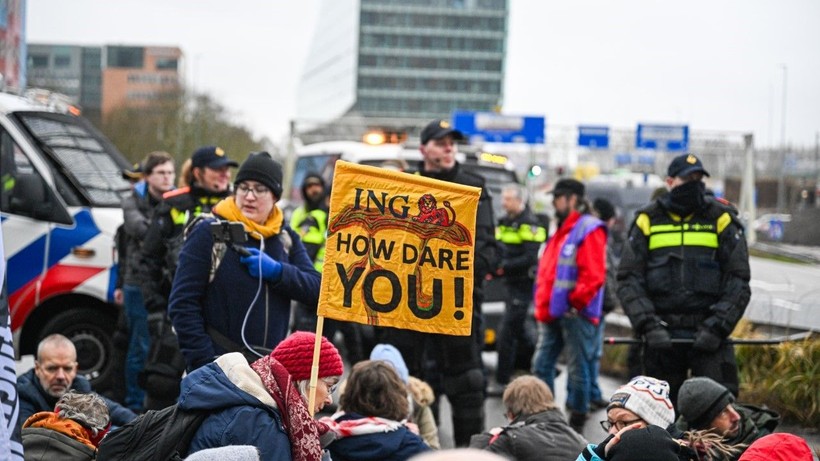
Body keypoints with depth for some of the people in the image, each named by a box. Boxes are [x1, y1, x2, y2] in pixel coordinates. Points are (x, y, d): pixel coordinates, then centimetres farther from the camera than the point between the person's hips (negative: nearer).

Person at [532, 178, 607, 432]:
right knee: (541, 365, 9)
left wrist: (576, 301, -18)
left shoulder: (589, 229, -8)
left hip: (576, 313, -9)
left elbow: (593, 274, -17)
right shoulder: (560, 231, 20)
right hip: (552, 313, 9)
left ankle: (577, 420, 7)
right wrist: (542, 305, 16)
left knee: (578, 368, -1)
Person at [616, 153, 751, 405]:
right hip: (661, 334, 1)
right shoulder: (648, 221, 6)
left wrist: (717, 326, -9)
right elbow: (628, 280, 3)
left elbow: (738, 282, 3)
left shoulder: (721, 220, 5)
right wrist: (648, 325, -11)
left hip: (708, 332, -1)